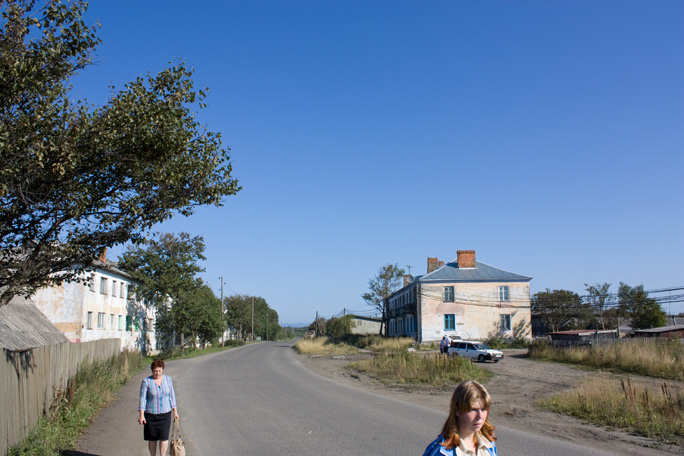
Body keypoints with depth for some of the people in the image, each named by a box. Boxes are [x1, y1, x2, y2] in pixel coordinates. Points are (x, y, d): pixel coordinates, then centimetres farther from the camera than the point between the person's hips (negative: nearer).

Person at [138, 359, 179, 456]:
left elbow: (171, 396, 8)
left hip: (165, 413, 1)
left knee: (164, 437, -7)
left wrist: (175, 411, 8)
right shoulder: (146, 382, -8)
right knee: (152, 438, 6)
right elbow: (143, 398, -8)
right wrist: (141, 415, -14)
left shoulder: (167, 379, 1)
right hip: (151, 414, -1)